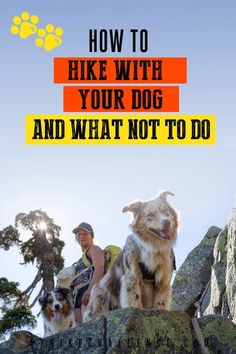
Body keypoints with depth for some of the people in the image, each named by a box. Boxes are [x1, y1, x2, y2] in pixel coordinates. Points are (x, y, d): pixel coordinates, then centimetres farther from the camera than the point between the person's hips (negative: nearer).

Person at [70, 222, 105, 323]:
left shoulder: (94, 249, 10)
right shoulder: (82, 258, 38)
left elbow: (99, 269, -10)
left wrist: (90, 289, -25)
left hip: (91, 291, -9)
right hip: (79, 294, 9)